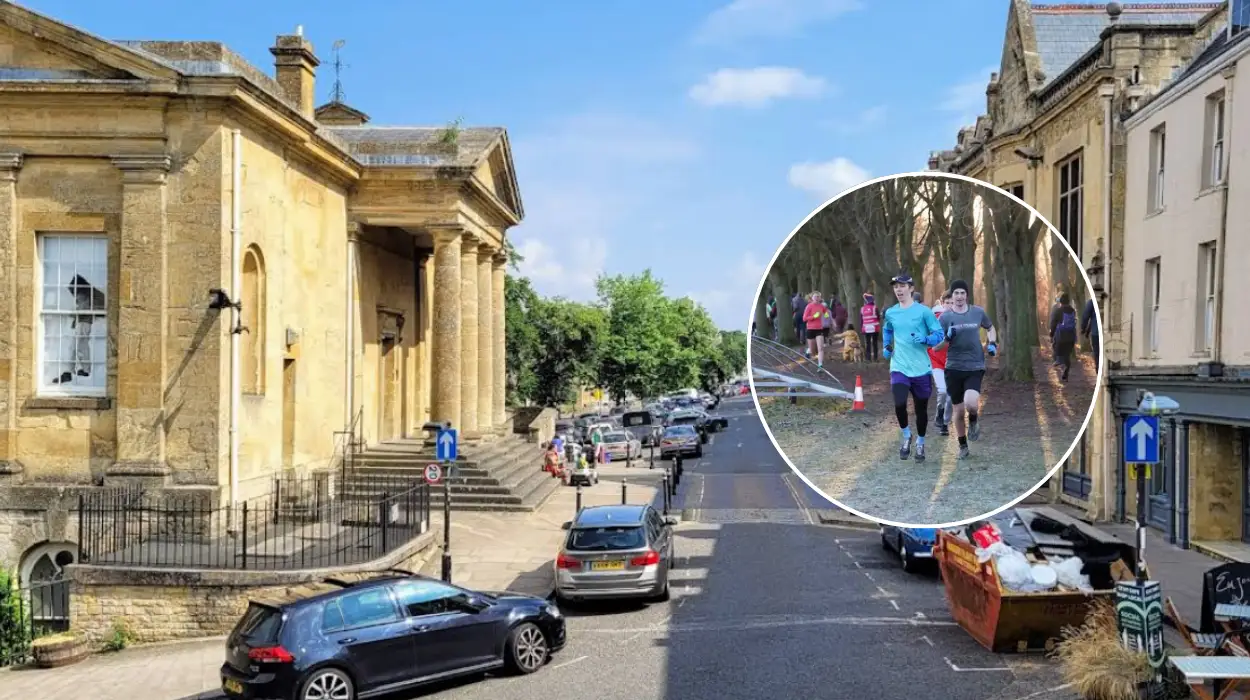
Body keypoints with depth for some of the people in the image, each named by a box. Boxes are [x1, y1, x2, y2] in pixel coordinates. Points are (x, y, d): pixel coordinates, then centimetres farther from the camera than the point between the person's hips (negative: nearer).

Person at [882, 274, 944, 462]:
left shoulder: (923, 311, -6)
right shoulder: (890, 313, 5)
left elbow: (939, 334, -3)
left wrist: (925, 339, -21)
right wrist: (887, 346, 13)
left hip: (921, 369, -1)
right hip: (899, 367, 1)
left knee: (921, 409, 10)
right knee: (899, 404, -19)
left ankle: (920, 443, 33)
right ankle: (906, 436, 8)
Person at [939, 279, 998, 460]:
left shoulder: (978, 312, 1)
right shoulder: (945, 317, -2)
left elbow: (990, 328, 21)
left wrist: (992, 343, 3)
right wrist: (947, 338, -20)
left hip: (975, 367, 0)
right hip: (954, 368, 0)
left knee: (971, 403, -24)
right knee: (959, 411, 7)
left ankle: (973, 422, 11)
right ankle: (963, 446, 28)